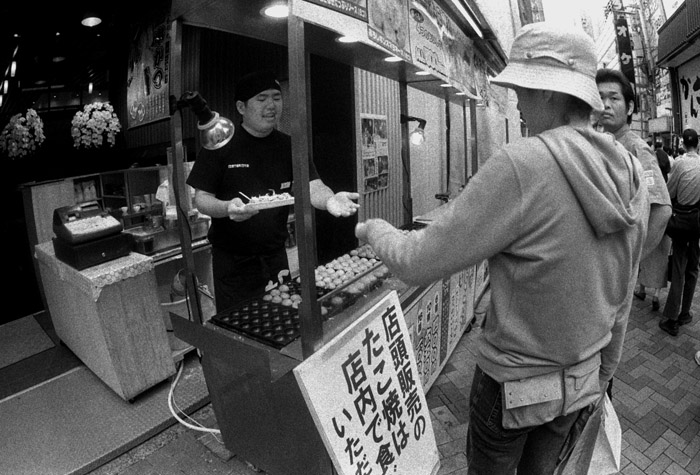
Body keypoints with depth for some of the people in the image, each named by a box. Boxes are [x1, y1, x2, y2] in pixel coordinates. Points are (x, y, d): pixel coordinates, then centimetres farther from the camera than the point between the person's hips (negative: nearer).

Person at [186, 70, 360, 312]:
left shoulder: (289, 146, 2)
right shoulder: (221, 145, -8)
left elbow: (313, 187, -9)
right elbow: (201, 199, -8)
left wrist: (329, 199, -32)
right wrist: (227, 208, -30)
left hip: (276, 255, 3)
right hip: (233, 261, -3)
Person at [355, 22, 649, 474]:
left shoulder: (521, 165, -28)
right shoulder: (631, 171, -4)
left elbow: (418, 263, -24)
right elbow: (620, 298, 6)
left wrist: (374, 229, -4)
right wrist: (604, 372, 19)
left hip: (515, 382, -6)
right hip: (584, 378, 6)